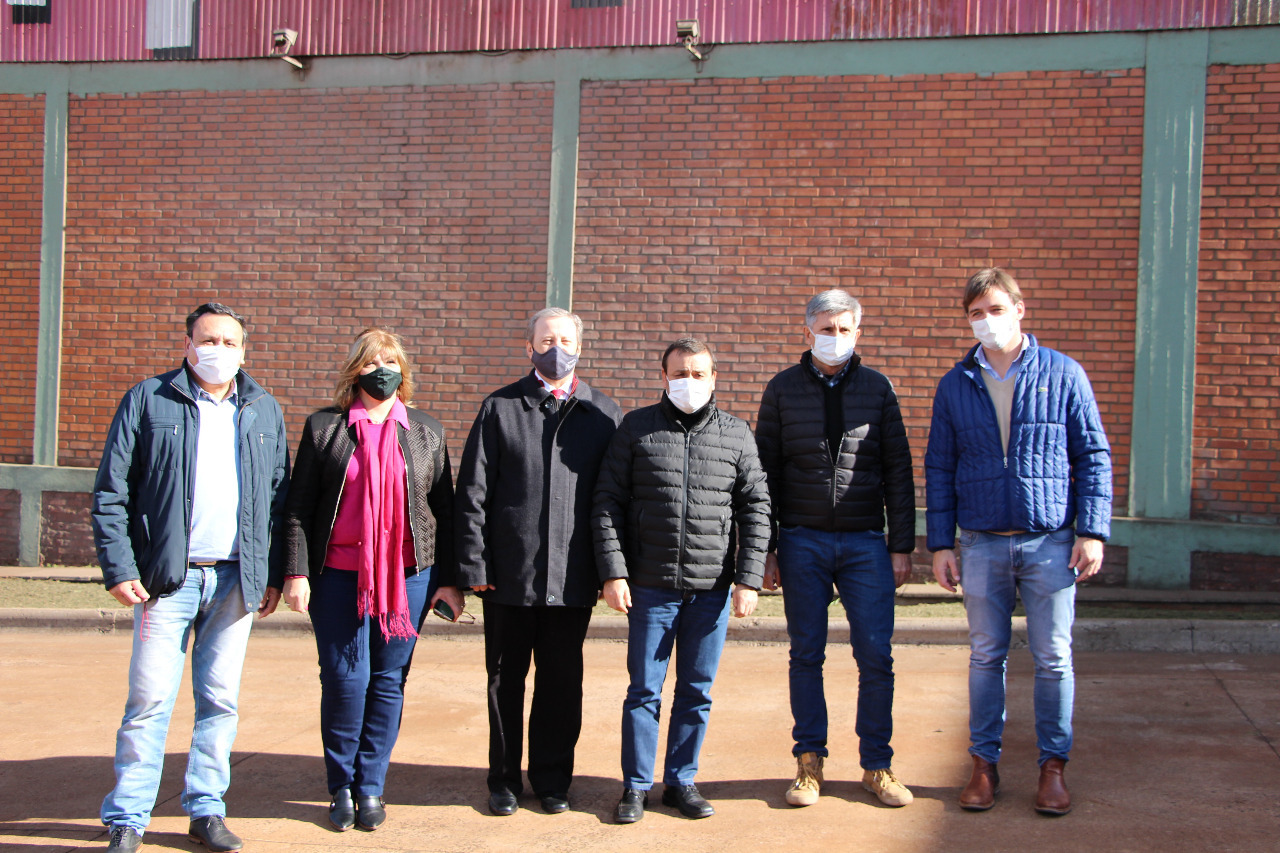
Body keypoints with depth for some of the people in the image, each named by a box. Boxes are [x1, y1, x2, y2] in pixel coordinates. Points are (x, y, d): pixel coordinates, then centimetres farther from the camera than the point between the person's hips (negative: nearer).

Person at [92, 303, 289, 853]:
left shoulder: (265, 411, 11)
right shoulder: (148, 400, 2)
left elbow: (279, 498, 12)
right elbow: (110, 492, 0)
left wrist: (273, 575, 6)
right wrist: (119, 568, -8)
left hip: (236, 579, 3)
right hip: (167, 579, -3)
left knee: (220, 700, 9)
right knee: (149, 702, -2)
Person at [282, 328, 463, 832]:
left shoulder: (426, 432, 11)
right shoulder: (324, 427, 6)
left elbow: (443, 509, 11)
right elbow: (299, 507, 4)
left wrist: (447, 579, 5)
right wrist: (297, 572, -5)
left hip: (408, 575, 1)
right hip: (340, 576, -1)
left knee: (388, 679, 4)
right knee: (345, 679, -3)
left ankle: (371, 787, 15)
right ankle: (342, 788, 14)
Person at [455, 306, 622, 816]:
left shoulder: (604, 413, 6)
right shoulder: (500, 409, 4)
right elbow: (473, 494, 1)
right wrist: (473, 565, -5)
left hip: (572, 578, 1)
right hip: (509, 575, 0)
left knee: (562, 683, 9)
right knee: (505, 680, 10)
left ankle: (552, 779, 24)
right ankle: (504, 779, 24)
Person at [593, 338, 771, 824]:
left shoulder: (736, 435, 7)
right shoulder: (636, 429, 4)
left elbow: (755, 510, 7)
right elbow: (607, 502, 2)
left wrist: (749, 580, -1)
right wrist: (613, 571, -6)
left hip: (712, 589, 1)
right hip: (651, 586, -1)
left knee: (697, 691, 8)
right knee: (644, 689, 4)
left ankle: (681, 781, 21)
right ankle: (636, 786, 16)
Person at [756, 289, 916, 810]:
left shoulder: (877, 388, 6)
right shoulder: (783, 390, 5)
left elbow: (898, 471, 6)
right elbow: (764, 471, 5)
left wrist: (902, 546, 1)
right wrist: (763, 547, 0)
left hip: (866, 542, 0)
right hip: (802, 541, 0)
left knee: (876, 656, -1)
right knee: (806, 655, 5)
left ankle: (877, 766, 12)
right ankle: (810, 763, 16)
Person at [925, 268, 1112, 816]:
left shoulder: (1062, 375, 1)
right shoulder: (955, 385, 6)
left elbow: (1094, 456, 2)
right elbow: (939, 468, 9)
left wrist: (1092, 531, -4)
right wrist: (940, 543, 3)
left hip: (1050, 542, -1)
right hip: (982, 544, 2)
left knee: (1053, 657, 4)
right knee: (986, 655, 8)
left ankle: (1053, 767, 16)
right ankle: (984, 764, 18)